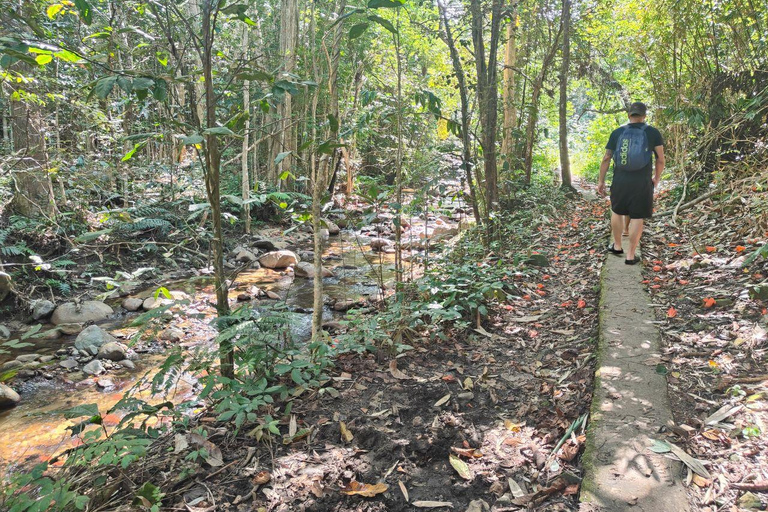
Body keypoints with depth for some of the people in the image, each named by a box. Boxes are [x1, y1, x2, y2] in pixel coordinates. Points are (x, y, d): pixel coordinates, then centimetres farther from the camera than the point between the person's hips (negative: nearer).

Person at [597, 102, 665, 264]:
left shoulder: (617, 133, 2)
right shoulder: (653, 133, -2)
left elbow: (606, 159, 2)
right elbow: (660, 159, -1)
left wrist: (601, 181, 10)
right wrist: (657, 178, 14)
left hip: (620, 181, 2)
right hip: (642, 183, -2)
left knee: (617, 211, 22)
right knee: (637, 218, 4)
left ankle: (617, 246, 32)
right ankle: (630, 256, 7)